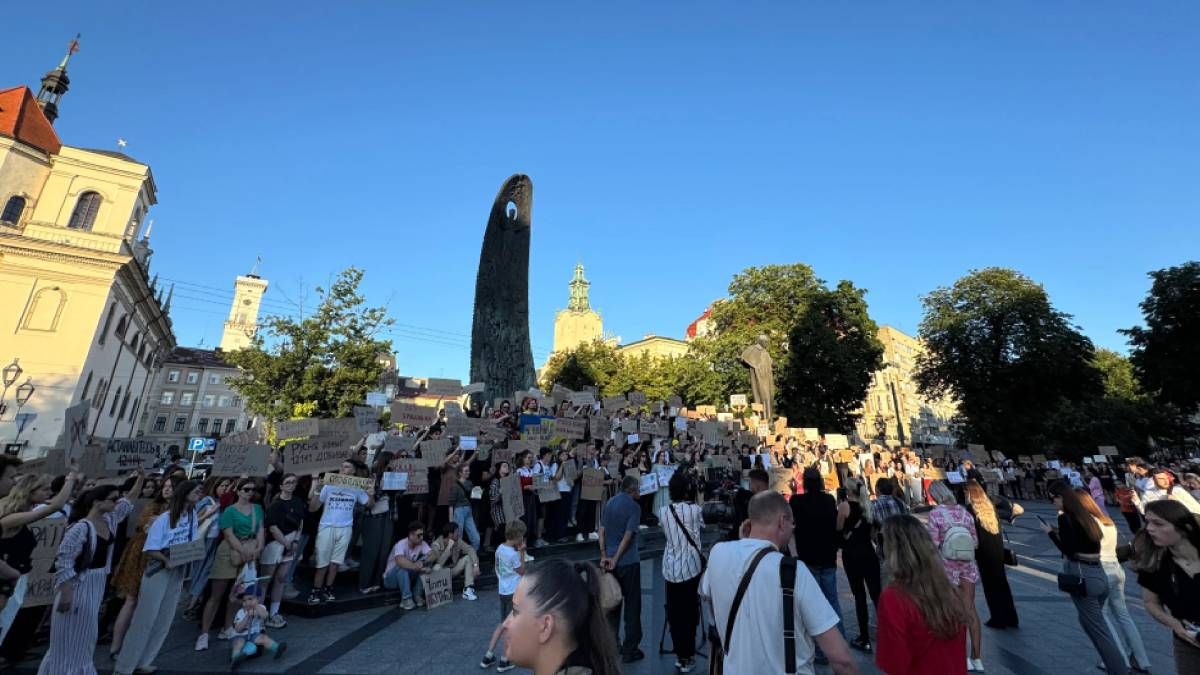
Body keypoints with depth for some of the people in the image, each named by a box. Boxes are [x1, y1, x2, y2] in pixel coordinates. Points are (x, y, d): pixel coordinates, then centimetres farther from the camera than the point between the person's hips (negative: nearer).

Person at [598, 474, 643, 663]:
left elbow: (602, 531, 4)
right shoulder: (634, 506, -12)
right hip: (628, 562, -6)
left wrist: (604, 555, 2)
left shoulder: (610, 503, 7)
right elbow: (628, 536, -17)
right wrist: (615, 559, -14)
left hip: (609, 560, 6)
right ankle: (629, 650, 11)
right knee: (632, 605, 5)